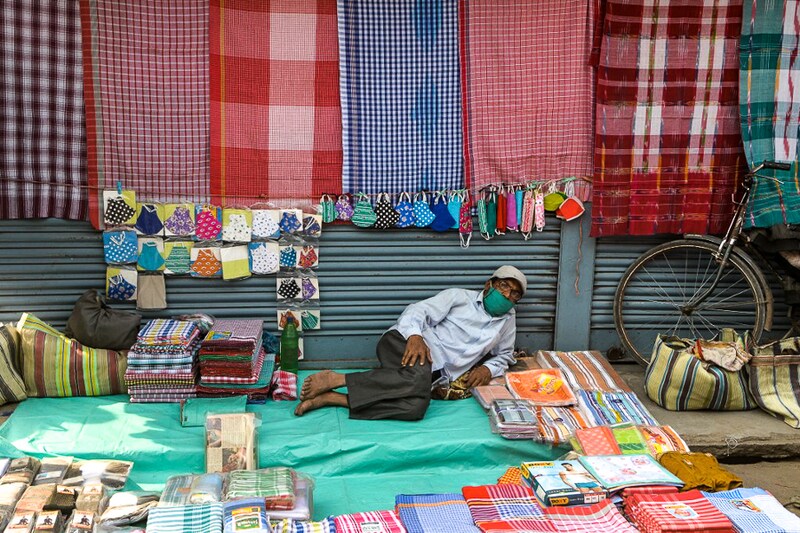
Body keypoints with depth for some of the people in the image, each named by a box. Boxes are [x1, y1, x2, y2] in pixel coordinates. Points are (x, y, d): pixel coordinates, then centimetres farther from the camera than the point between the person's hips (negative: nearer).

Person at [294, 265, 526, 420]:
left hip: (433, 375, 4)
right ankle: (335, 379, -30)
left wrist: (488, 369, 9)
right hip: (403, 344, -4)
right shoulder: (459, 296, 9)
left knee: (416, 406, -34)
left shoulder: (508, 319, 22)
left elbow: (504, 356, 33)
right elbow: (419, 311, -1)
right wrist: (414, 335, -23)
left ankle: (330, 398, -28)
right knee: (418, 378, -41)